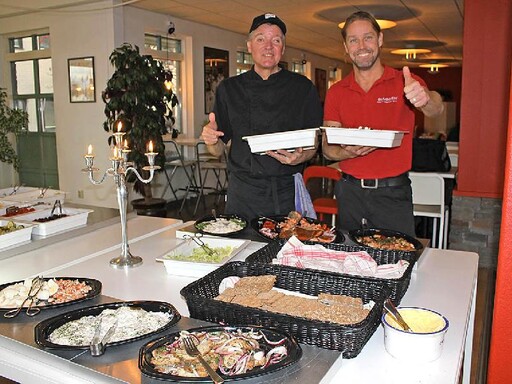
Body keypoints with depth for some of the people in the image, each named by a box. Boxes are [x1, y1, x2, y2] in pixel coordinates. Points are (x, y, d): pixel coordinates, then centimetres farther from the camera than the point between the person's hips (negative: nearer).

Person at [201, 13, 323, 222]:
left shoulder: (303, 87, 3)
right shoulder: (229, 88, 6)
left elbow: (313, 145, 5)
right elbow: (220, 150, 8)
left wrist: (300, 157, -16)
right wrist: (211, 140, -14)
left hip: (288, 194, 0)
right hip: (242, 194, 1)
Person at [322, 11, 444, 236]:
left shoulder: (404, 83, -2)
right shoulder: (336, 92, 4)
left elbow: (435, 110, -22)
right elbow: (327, 149, 2)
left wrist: (425, 98, -45)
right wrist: (349, 152, -20)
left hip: (393, 193, -2)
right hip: (350, 192, 2)